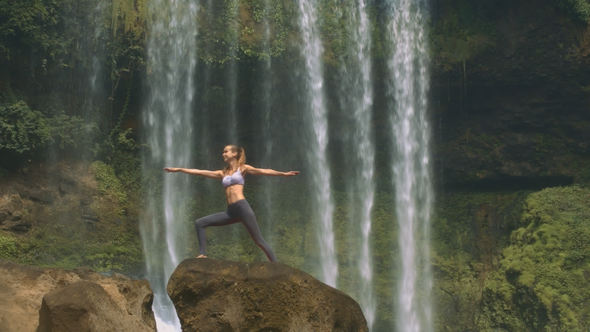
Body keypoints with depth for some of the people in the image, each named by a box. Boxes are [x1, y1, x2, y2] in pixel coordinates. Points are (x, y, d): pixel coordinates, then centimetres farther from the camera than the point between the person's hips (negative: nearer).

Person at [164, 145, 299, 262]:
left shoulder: (242, 168, 8)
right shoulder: (222, 173, 20)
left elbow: (263, 171, -1)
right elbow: (200, 172, 20)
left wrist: (283, 173, -12)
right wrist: (178, 169, 19)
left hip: (242, 207, -6)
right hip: (231, 211, 6)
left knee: (259, 241, -10)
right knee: (199, 223, -2)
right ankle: (202, 254, -5)